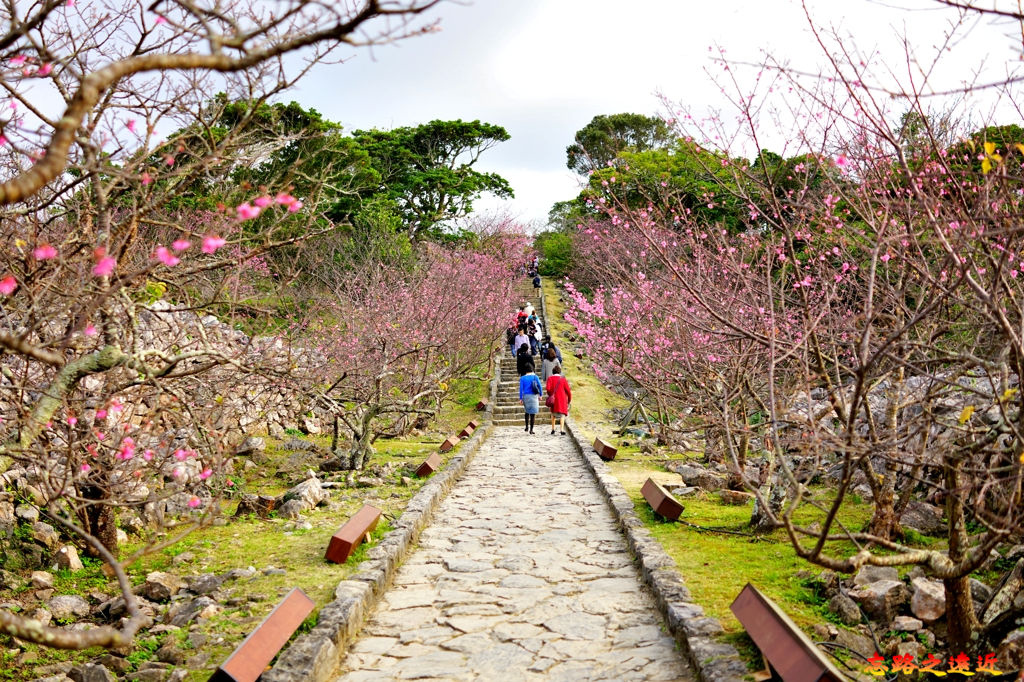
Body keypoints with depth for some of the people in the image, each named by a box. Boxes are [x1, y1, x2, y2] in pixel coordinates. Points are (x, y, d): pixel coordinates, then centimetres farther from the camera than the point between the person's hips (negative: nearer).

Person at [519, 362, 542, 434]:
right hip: (534, 396, -1)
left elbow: (521, 388, -5)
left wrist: (520, 398, -2)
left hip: (525, 396, 2)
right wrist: (540, 395, 8)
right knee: (533, 413, 2)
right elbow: (539, 386, -3)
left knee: (526, 411, 22)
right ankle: (531, 430, 1)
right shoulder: (535, 377, -2)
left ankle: (527, 427, 18)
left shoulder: (522, 378, -1)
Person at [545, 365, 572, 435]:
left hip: (553, 399, 1)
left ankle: (553, 429, 20)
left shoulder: (550, 378, -1)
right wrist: (569, 399, 11)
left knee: (553, 414, 21)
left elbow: (548, 388, -13)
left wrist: (550, 394, 6)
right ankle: (562, 429, -12)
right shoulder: (563, 379, -1)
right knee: (562, 415, 3)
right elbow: (568, 390, -3)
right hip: (562, 399, -1)